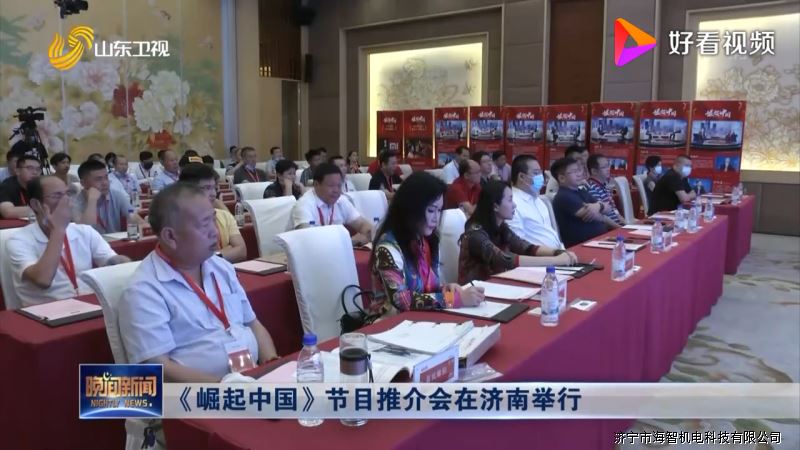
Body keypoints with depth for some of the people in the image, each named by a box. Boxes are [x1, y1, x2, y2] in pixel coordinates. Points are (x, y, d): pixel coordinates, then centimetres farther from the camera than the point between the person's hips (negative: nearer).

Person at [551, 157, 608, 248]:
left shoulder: (582, 192, 18)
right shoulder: (563, 197, -11)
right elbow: (591, 215, -18)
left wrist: (598, 206, -10)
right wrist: (602, 217, 3)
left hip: (600, 238, 9)